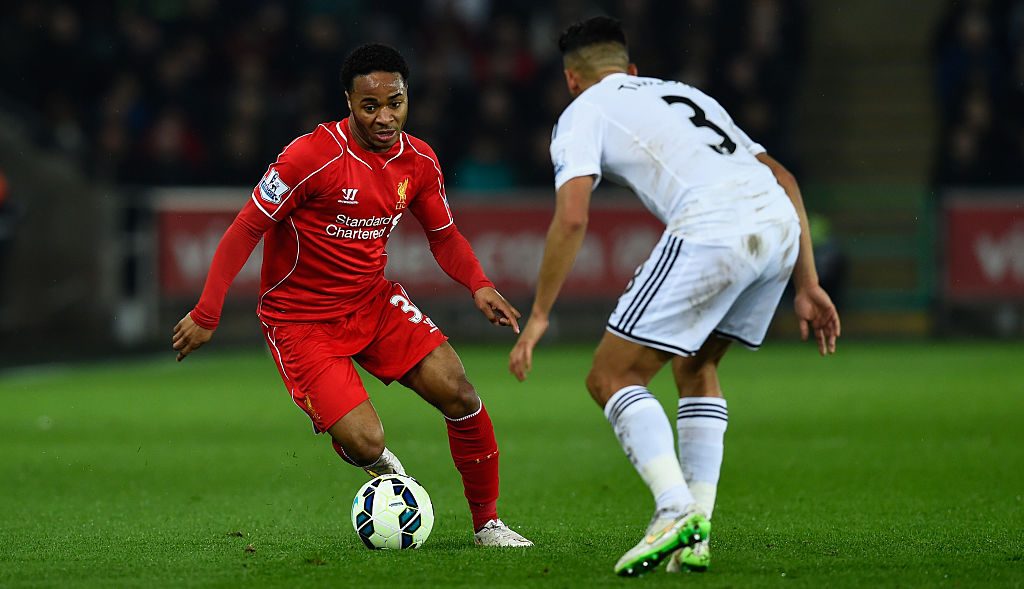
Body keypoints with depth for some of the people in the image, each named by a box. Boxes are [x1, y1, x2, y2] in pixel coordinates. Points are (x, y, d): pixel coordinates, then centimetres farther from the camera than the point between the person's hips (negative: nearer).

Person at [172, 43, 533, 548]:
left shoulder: (419, 161, -3)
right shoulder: (312, 156, -22)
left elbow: (443, 236, 12)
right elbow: (246, 229, -16)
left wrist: (478, 285, -8)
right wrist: (206, 313, -19)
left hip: (374, 301, 5)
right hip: (301, 320, -5)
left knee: (458, 393, -11)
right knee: (364, 442, -19)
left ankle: (487, 523, 8)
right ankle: (379, 464, 22)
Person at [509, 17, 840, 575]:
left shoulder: (584, 111, 17)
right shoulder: (686, 93, 35)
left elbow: (571, 217, 1)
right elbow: (783, 178, 28)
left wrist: (539, 315, 7)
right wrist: (806, 285, 27)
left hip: (711, 229, -7)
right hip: (779, 222, 7)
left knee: (612, 378, 4)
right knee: (695, 366, 26)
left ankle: (676, 512, -16)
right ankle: (695, 538, 16)